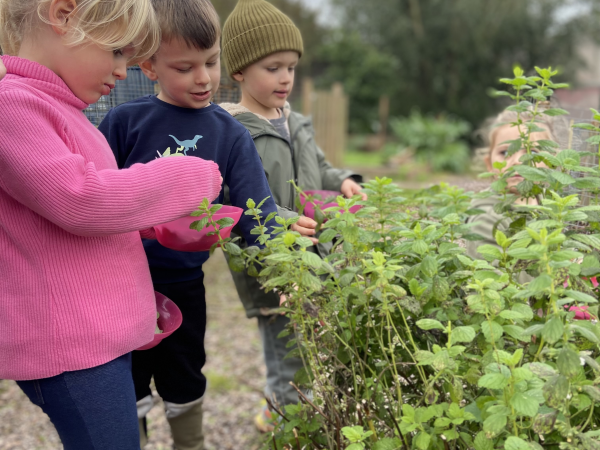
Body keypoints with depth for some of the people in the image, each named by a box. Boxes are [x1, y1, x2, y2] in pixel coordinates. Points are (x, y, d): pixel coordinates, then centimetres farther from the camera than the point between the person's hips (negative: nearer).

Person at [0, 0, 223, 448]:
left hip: (98, 333, 10)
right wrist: (191, 176, -14)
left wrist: (161, 224, 8)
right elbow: (80, 200, -25)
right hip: (70, 345, -10)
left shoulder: (56, 107, 17)